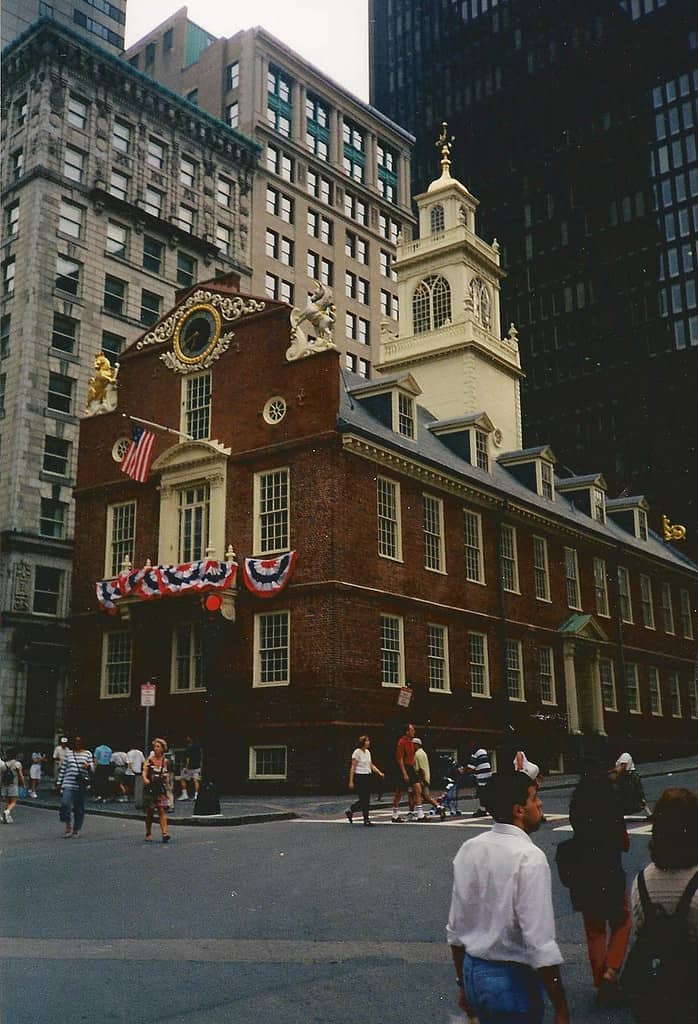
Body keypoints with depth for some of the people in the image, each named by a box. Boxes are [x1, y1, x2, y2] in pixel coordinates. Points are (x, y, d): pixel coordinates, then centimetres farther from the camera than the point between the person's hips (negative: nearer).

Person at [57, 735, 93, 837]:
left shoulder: (87, 753, 9)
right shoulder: (68, 753, 10)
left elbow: (92, 768, 6)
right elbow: (63, 769, 11)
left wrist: (88, 766, -17)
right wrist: (59, 782, 6)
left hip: (81, 785, 1)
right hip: (68, 783, 0)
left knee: (79, 808, 5)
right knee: (65, 804, -18)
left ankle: (76, 829, 17)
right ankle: (68, 827, -3)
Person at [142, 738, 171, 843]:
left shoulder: (165, 761, 5)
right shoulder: (149, 760, -2)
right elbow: (144, 772, -16)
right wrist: (145, 779, -35)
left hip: (161, 790, 1)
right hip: (149, 789, -1)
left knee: (162, 810, -12)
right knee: (149, 812, 7)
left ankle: (165, 833, -19)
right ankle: (148, 833, 23)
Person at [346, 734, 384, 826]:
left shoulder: (368, 752, 12)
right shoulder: (357, 752, -11)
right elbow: (353, 767, -11)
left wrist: (379, 773, 6)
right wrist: (351, 781, -14)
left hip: (367, 777, 8)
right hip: (359, 777, -8)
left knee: (367, 799, 8)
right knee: (363, 799, -6)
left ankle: (350, 811, 25)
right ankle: (366, 819, 3)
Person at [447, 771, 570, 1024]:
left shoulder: (468, 850, 0)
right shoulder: (530, 857, -21)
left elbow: (455, 928, 7)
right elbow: (540, 945, -24)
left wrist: (464, 984, 18)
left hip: (472, 973, 7)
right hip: (512, 981, -7)